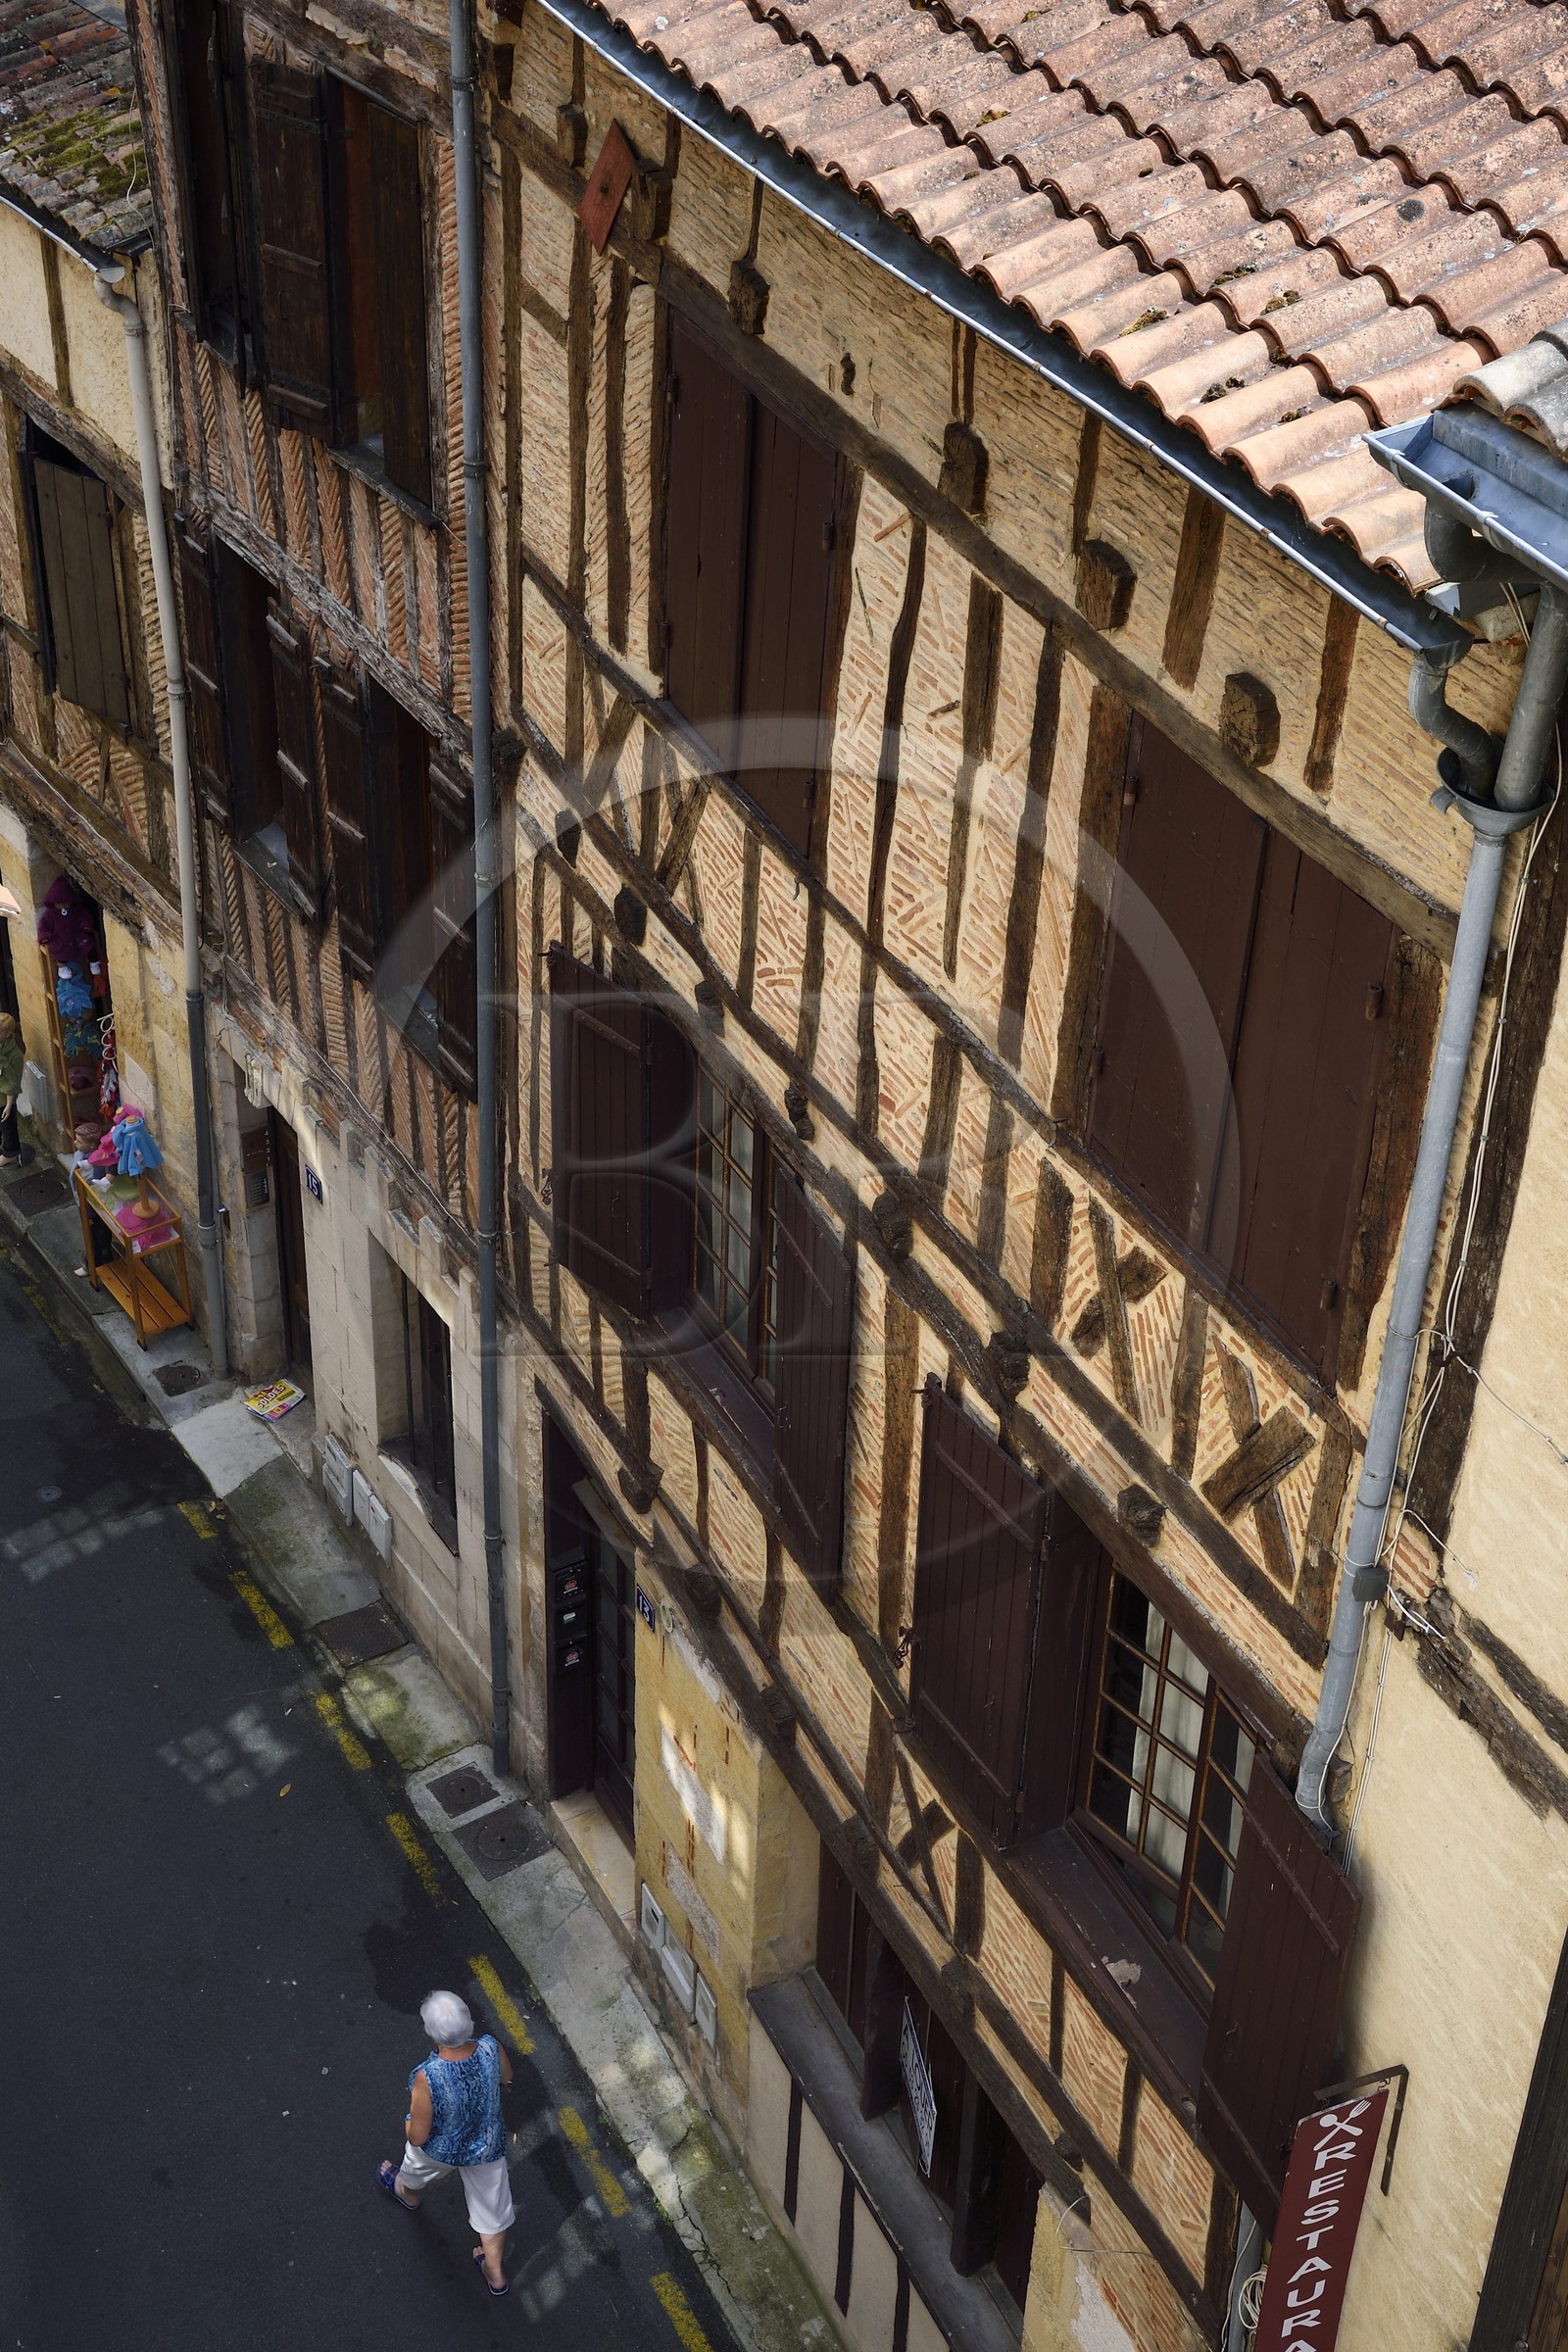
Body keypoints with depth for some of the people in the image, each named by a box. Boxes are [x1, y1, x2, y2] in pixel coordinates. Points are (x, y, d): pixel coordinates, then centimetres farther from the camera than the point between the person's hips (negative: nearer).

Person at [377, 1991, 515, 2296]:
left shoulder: (427, 2079, -41)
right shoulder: (491, 2048, -31)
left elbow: (418, 2137, -26)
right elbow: (506, 2076, -5)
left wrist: (408, 2122, -4)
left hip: (440, 2150, -2)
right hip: (488, 2148, 2)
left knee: (414, 2178, 36)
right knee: (492, 2211, 27)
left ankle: (407, 2195, 69)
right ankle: (495, 2275, 46)